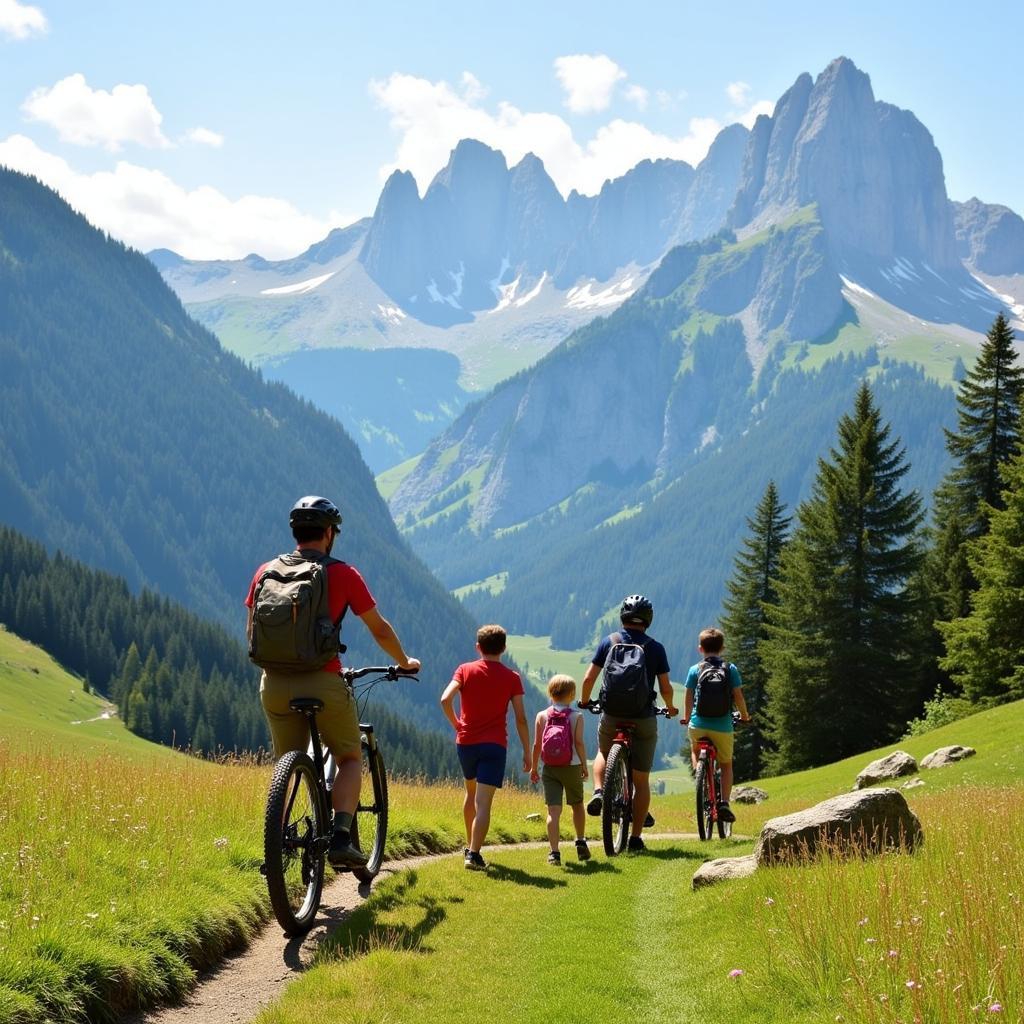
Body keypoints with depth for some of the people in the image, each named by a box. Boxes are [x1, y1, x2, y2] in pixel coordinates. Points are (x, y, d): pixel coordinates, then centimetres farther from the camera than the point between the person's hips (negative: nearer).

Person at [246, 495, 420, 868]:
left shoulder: (266, 572, 8)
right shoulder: (344, 574, -1)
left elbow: (252, 631, 18)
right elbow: (380, 630, 6)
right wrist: (405, 663, 23)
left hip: (275, 684, 3)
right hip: (323, 683, -3)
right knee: (349, 759, 14)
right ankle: (340, 837, -4)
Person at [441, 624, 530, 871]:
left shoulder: (465, 670, 2)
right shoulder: (511, 677, -1)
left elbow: (445, 699, -13)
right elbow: (521, 718, -3)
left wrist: (456, 724, 3)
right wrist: (527, 751, 4)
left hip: (466, 742, 3)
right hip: (494, 744, -3)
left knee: (471, 792, 24)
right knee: (484, 803, -7)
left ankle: (469, 845, 34)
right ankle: (474, 854, -18)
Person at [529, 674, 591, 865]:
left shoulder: (542, 716, 0)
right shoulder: (576, 717, -4)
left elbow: (537, 744, 0)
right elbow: (579, 743, -10)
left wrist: (533, 767, 9)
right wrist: (584, 764, 1)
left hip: (550, 769, 1)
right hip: (572, 767, -1)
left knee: (553, 810, -4)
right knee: (577, 805, 21)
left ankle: (554, 852, -12)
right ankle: (581, 843, 26)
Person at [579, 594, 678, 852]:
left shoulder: (609, 642, 0)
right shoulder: (655, 648, -2)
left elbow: (588, 679, -2)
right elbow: (666, 688, -2)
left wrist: (584, 703, 18)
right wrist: (670, 708, 19)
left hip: (612, 717, 1)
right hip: (644, 719, -1)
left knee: (604, 754, 31)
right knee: (641, 781, 9)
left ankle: (598, 792, 5)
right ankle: (635, 838, 8)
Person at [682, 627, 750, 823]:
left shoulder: (695, 670, 1)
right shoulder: (730, 669, 0)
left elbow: (689, 697, 2)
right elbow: (738, 696, -2)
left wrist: (686, 718, 18)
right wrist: (744, 715, 15)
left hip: (698, 724, 0)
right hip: (723, 726, 0)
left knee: (695, 752, 30)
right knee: (726, 764, 16)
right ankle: (724, 802, 0)